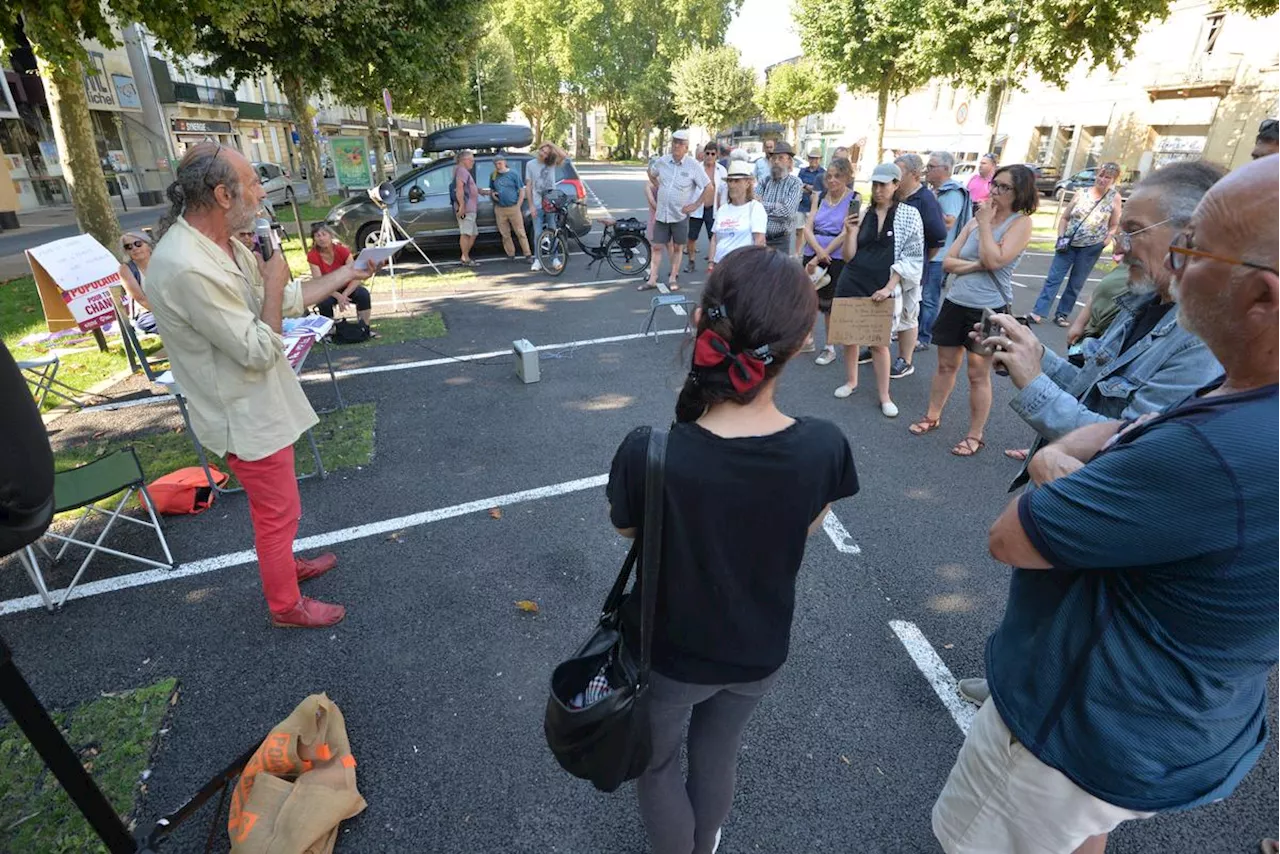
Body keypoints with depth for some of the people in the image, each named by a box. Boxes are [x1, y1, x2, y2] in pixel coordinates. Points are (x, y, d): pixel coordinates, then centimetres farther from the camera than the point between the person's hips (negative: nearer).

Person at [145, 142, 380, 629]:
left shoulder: (224, 245, 1)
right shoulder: (188, 268, -30)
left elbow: (289, 299, 12)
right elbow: (259, 351, -26)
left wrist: (346, 273, 15)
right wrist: (273, 282, -17)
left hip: (259, 403, 9)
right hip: (245, 418, -9)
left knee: (275, 506, 27)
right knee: (278, 512, 7)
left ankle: (284, 565, 49)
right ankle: (286, 606, 27)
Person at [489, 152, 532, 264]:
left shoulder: (513, 174, 0)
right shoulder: (493, 176, 11)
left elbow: (522, 191, 1)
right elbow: (491, 189, 23)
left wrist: (518, 206, -7)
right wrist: (492, 193, -2)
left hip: (513, 208, -4)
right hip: (499, 209, 4)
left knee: (520, 233, -4)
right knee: (505, 234, 6)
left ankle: (528, 255, -2)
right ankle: (510, 254, 15)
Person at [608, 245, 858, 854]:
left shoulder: (649, 454, -34)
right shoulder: (824, 448, -25)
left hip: (669, 655, -3)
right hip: (760, 652, 4)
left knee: (655, 764, 28)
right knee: (717, 754, 33)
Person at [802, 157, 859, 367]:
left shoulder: (854, 199, -4)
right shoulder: (820, 197, 8)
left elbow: (845, 233, -11)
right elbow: (808, 228, 1)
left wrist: (820, 258, -14)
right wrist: (818, 251, -17)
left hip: (837, 258, -4)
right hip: (813, 254, 4)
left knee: (829, 302, 3)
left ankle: (829, 348, 18)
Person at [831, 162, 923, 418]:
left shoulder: (909, 214, -2)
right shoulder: (862, 214, 3)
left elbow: (912, 257, -5)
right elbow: (849, 257, 4)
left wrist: (889, 288, -13)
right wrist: (851, 231, -13)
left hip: (883, 288, -3)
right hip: (851, 284, 3)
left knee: (879, 341, 2)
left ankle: (884, 396, 13)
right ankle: (851, 381, 32)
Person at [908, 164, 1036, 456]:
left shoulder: (1021, 223, -6)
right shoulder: (976, 220, 9)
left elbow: (995, 260, -21)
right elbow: (948, 262, 3)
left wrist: (985, 224, -12)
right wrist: (977, 265, -13)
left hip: (989, 309, -5)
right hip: (955, 302, 5)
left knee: (978, 375, 3)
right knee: (946, 365, 14)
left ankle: (975, 436, 15)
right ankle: (932, 417, 31)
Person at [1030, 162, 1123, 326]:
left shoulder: (1114, 197, -1)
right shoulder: (1082, 194, 2)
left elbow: (1114, 225, 3)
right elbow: (1064, 217, 8)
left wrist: (1105, 242, -10)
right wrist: (1061, 237, -3)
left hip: (1091, 248, -1)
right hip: (1069, 244, 1)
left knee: (1076, 284, 6)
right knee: (1053, 278, -5)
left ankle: (1062, 314, 16)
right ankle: (1039, 312, -5)